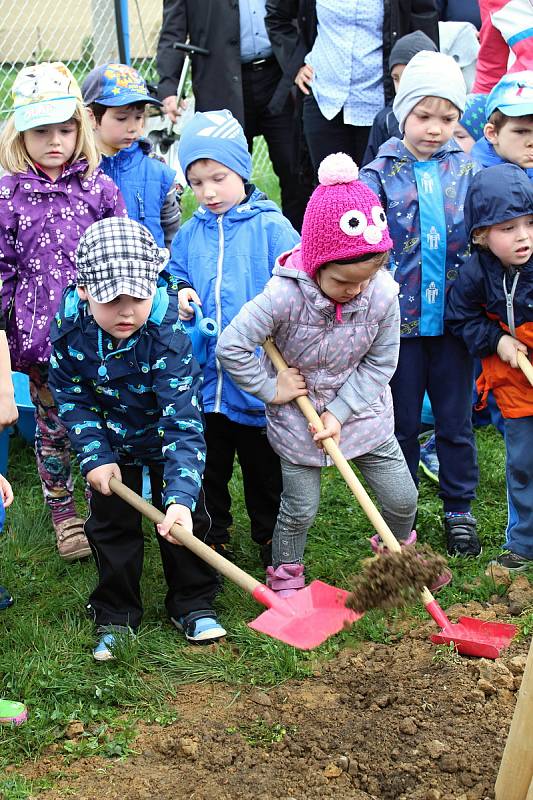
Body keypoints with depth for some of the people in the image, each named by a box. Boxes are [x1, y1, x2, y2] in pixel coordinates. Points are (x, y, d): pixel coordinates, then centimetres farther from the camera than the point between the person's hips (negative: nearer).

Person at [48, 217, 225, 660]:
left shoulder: (168, 328, -35)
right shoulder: (70, 324, -25)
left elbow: (183, 419, -38)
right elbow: (72, 396, -8)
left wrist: (181, 496, -47)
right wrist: (95, 455, -16)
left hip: (166, 436, -2)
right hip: (111, 441, 3)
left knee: (182, 521, 6)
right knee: (111, 523, 12)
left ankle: (194, 605, 28)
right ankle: (115, 615, 29)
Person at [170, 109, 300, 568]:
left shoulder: (271, 227, -8)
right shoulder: (190, 234, 5)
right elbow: (175, 278, 17)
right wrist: (180, 295, -5)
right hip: (203, 375, 4)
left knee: (263, 463, 14)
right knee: (208, 465, 17)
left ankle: (269, 537, 33)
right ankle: (212, 537, 35)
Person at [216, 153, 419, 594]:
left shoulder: (383, 295, -19)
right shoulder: (284, 296, -30)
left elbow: (380, 364, -9)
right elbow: (231, 346, -26)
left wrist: (340, 412, -15)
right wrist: (270, 388, -17)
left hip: (363, 410, 3)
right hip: (298, 419, -3)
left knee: (402, 497, 10)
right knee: (301, 508, 9)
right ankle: (285, 572, 36)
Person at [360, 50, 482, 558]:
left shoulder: (467, 170, 3)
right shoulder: (380, 174, -5)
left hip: (454, 319, 2)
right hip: (400, 320, -2)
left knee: (456, 421, 13)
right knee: (402, 424, 12)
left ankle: (459, 510, 29)